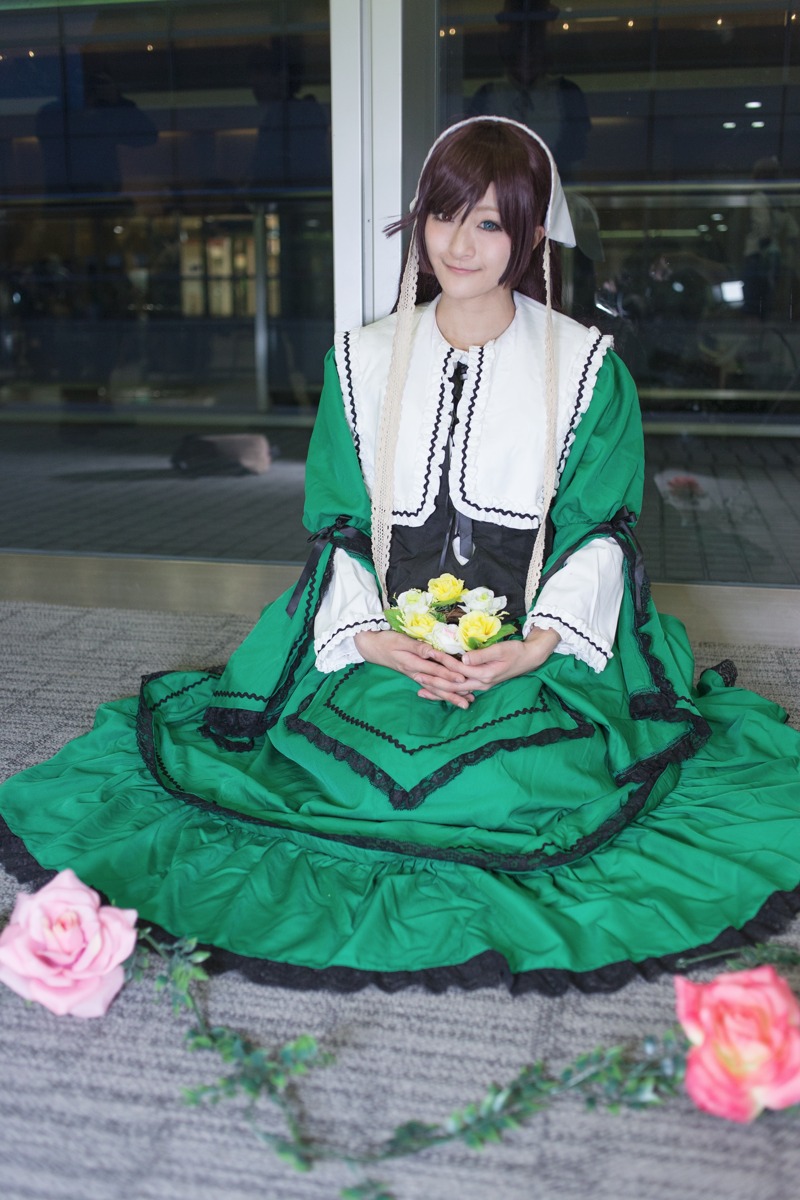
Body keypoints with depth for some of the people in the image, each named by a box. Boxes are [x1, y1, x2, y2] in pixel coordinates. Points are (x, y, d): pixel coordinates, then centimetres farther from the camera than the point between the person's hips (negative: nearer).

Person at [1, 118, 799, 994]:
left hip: (538, 655, -1)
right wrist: (372, 636, -11)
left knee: (525, 779, -25)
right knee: (349, 766, -24)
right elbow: (338, 525, 8)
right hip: (383, 649, 2)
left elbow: (601, 529, 2)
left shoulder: (587, 366, 6)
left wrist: (539, 644, -15)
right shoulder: (363, 360, 11)